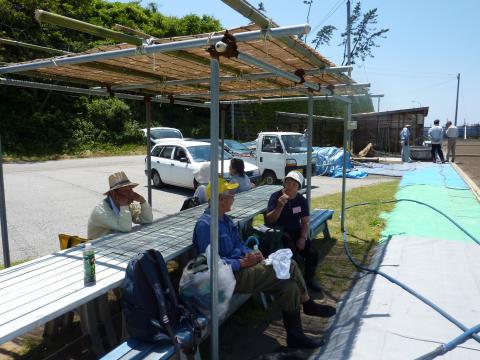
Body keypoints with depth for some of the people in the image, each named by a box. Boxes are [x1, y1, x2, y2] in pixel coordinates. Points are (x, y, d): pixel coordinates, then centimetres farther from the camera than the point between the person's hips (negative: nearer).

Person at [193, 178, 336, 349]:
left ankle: (295, 336, 7)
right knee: (288, 268, -16)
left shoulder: (225, 218, 13)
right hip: (231, 275, -9)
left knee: (289, 285, -5)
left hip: (241, 265, 9)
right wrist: (242, 263, -22)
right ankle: (308, 304, 5)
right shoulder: (205, 224, -18)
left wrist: (250, 253, -2)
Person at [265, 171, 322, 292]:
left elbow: (305, 222, 6)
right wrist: (280, 205, -30)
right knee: (295, 256, -27)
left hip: (296, 232, 5)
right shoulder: (276, 197, -10)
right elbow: (269, 220, -17)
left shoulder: (301, 200, 2)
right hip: (280, 233, -4)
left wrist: (303, 237, -11)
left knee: (313, 253, -12)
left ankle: (309, 278, 15)